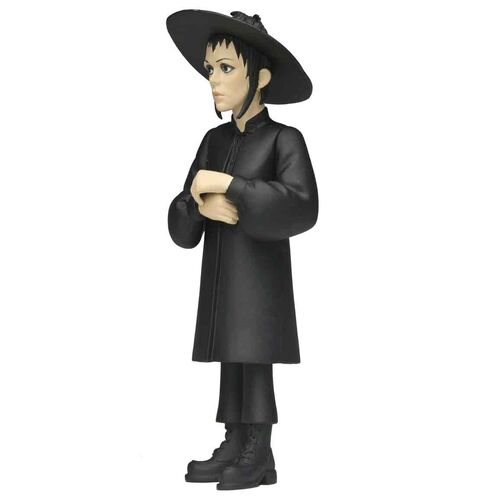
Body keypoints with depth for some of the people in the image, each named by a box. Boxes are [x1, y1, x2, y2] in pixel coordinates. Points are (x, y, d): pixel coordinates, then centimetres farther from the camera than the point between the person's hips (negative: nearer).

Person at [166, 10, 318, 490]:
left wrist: (229, 186, -22)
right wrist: (202, 204, -17)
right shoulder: (214, 140, 10)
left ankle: (259, 456, 5)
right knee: (231, 356, 9)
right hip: (221, 271, 6)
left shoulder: (284, 139, -7)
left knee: (255, 355, -6)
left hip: (261, 270, -6)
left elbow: (301, 206, -22)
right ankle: (234, 446, 17)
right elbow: (180, 220, 8)